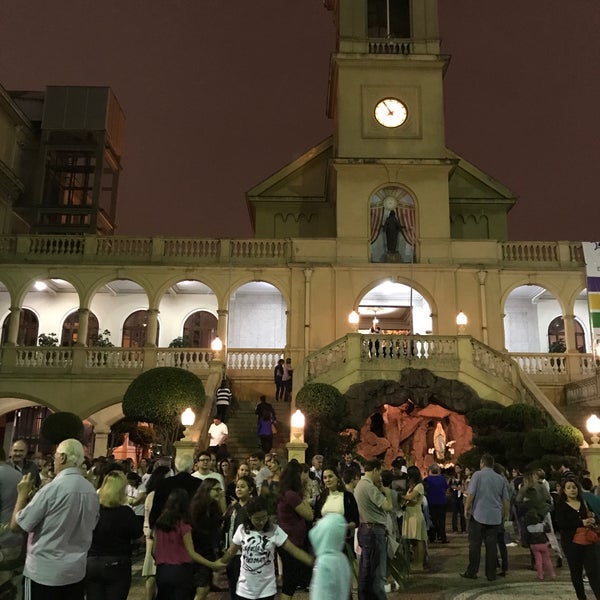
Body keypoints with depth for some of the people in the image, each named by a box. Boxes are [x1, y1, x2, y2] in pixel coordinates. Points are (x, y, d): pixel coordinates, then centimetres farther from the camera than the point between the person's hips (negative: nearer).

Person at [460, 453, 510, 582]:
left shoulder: (477, 475, -5)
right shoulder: (500, 478, 8)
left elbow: (471, 494, -12)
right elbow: (506, 499, 10)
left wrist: (466, 509, -4)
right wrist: (506, 514, 20)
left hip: (478, 515, -4)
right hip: (495, 517, 4)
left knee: (475, 544, 4)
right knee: (491, 545, 8)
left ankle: (472, 572, 8)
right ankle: (491, 574, 10)